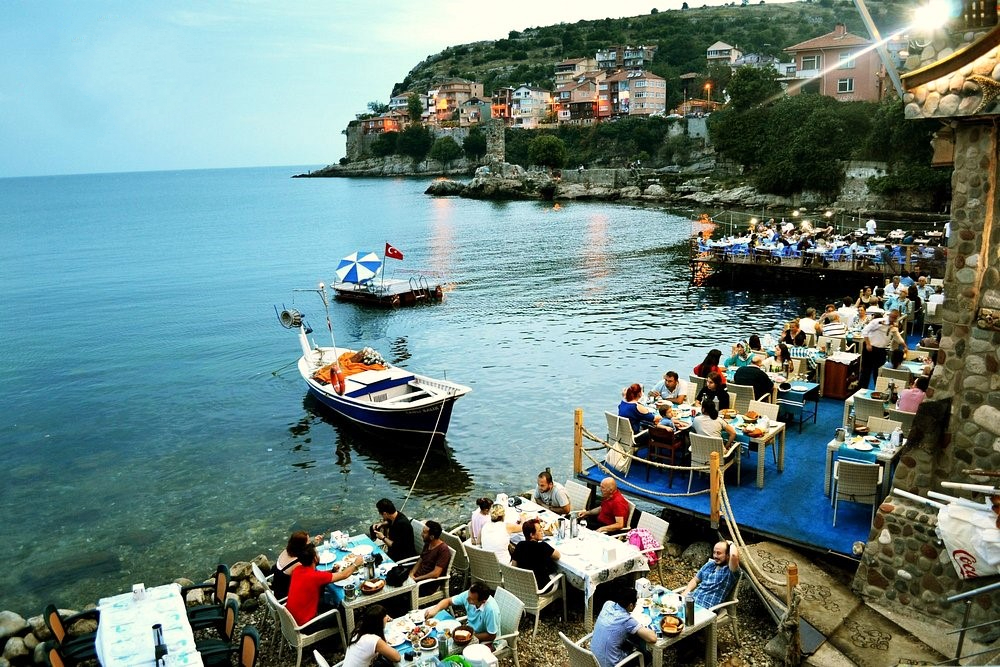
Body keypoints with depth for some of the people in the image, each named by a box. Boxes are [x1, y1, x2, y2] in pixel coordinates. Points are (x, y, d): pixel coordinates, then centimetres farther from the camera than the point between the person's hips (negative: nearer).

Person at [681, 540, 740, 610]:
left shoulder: (730, 570, -5)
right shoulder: (709, 565, 18)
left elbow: (733, 555, -26)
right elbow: (695, 580, 23)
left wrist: (731, 544, -4)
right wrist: (686, 592, 3)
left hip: (706, 607, -7)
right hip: (692, 599, 7)